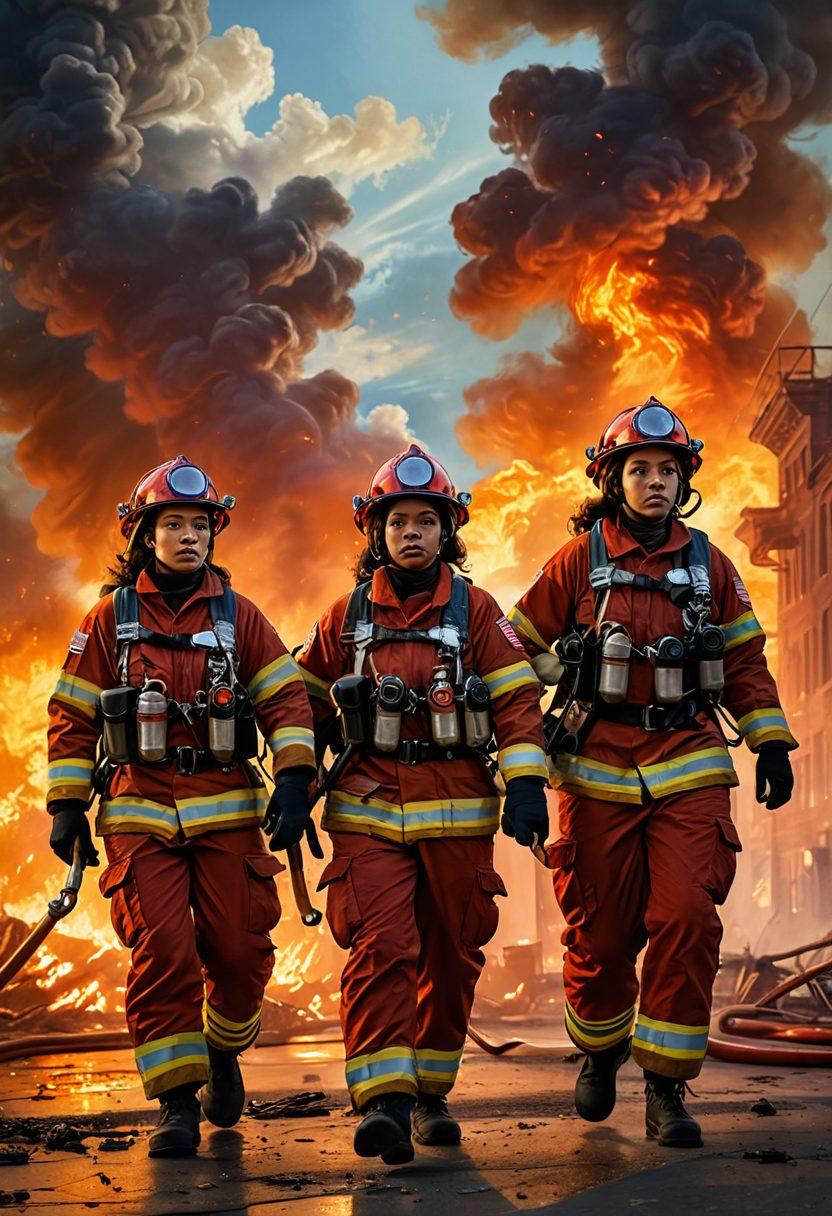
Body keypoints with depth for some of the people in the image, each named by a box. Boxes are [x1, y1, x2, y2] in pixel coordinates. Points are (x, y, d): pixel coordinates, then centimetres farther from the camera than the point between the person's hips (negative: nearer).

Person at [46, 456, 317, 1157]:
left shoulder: (238, 615, 8)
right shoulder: (110, 618, 7)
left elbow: (287, 699, 5)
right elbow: (72, 715, 9)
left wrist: (295, 777, -9)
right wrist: (67, 804, 3)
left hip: (228, 811, 1)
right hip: (140, 815, -1)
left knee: (241, 950, -1)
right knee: (160, 950, -10)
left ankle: (223, 1053, 29)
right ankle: (177, 1101, 1)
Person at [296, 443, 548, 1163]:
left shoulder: (475, 611, 4)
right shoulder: (346, 617, 8)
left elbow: (517, 700, -1)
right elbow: (309, 701, 18)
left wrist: (526, 783, -12)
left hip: (458, 811, 0)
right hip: (368, 808, 0)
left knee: (450, 957, 8)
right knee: (378, 949, -15)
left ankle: (430, 1092, 24)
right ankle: (384, 1103, -19)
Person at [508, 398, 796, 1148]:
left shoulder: (708, 565, 8)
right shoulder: (578, 562, 1)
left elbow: (745, 659, 16)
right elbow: (519, 653, 7)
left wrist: (771, 741, 10)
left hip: (689, 766, 1)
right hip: (599, 769, -1)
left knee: (688, 918, -12)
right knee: (601, 931, 5)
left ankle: (666, 1086, -1)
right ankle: (600, 1050, 33)